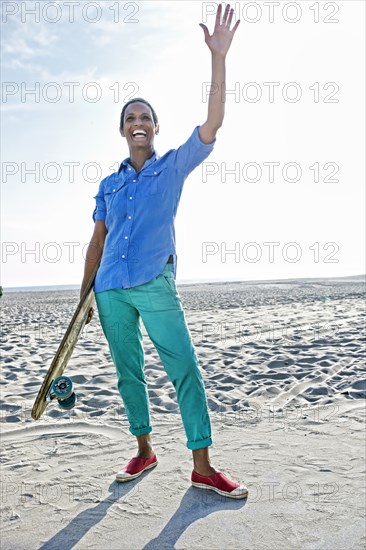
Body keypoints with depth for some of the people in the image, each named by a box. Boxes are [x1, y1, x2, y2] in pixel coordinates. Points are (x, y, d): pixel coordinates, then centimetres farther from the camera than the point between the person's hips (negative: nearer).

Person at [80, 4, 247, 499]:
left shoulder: (174, 166, 7)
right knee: (128, 374, 10)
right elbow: (98, 240, 17)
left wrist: (218, 58, -10)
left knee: (185, 370, -7)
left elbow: (212, 124, -5)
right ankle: (144, 450, 26)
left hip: (156, 286, -4)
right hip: (110, 290, 4)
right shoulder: (109, 184, 16)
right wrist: (85, 292, 14)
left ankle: (202, 466, 3)